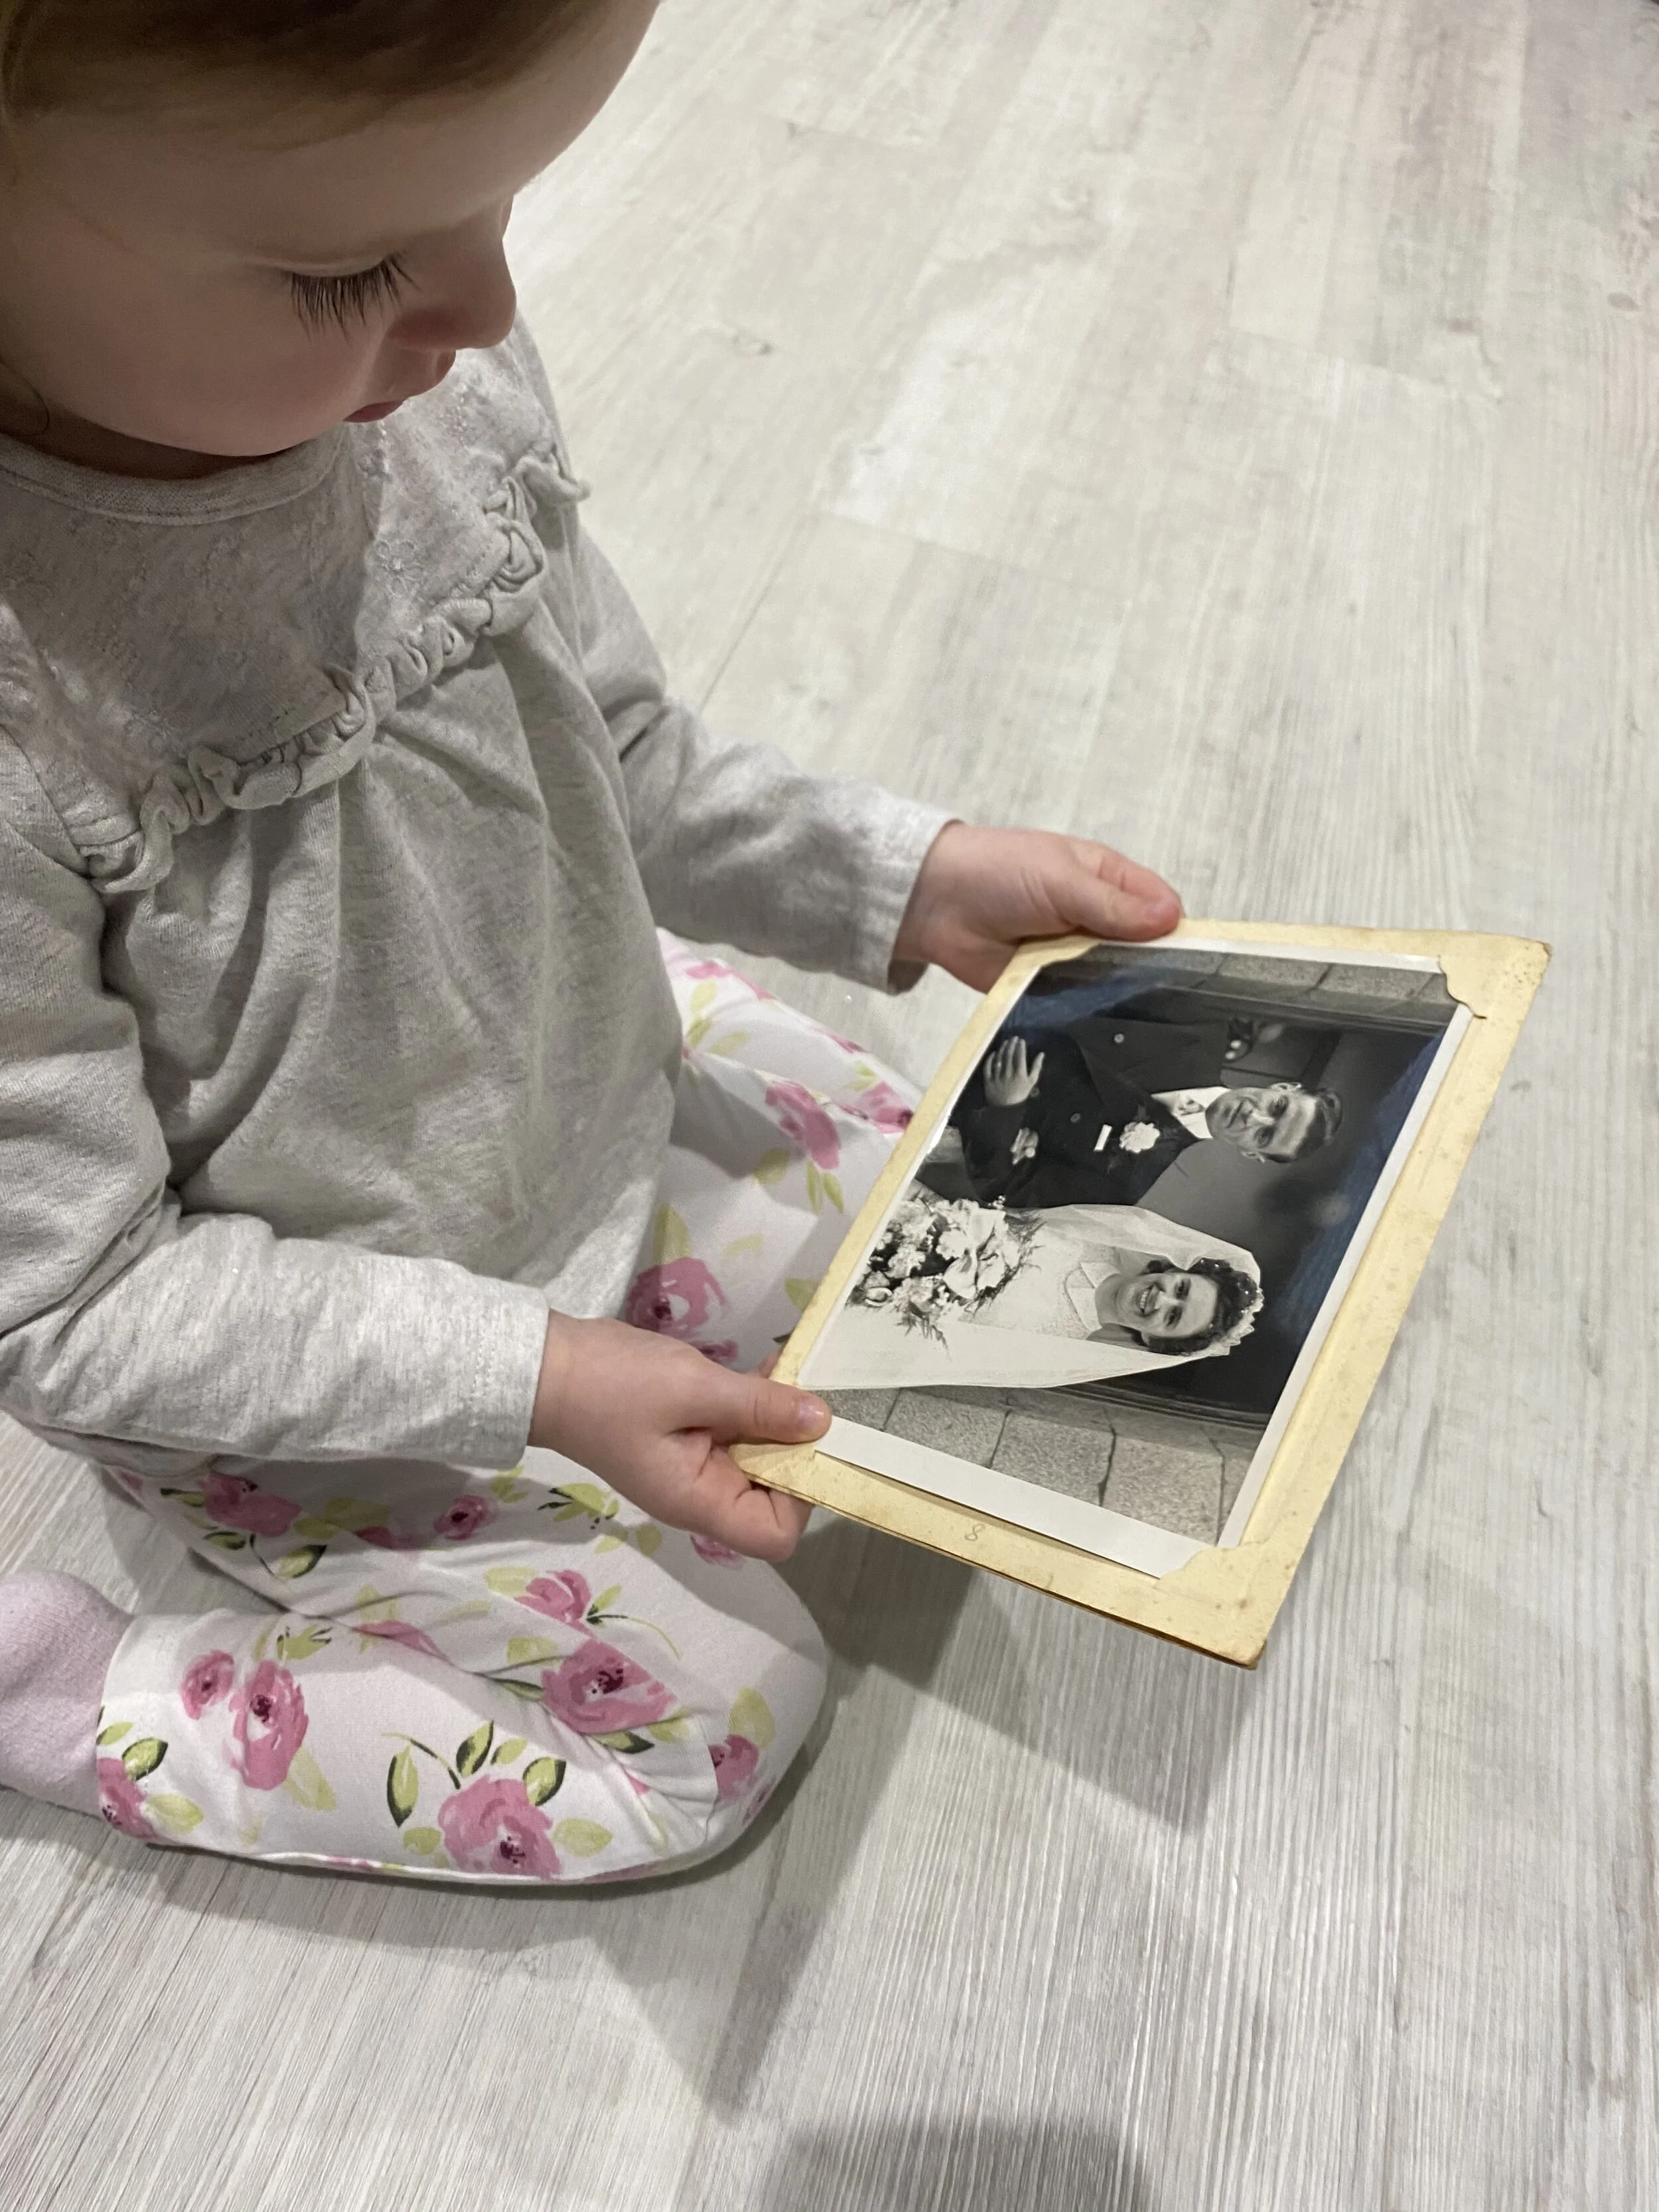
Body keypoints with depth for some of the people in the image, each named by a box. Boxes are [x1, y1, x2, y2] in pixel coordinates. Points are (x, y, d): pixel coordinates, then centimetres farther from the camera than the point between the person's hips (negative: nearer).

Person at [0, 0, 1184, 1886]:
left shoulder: (430, 370, -19)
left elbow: (619, 756, -2)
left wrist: (906, 881, -13)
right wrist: (529, 1375, -27)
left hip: (609, 1088, 6)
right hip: (303, 1377, -5)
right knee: (713, 1721, 4)